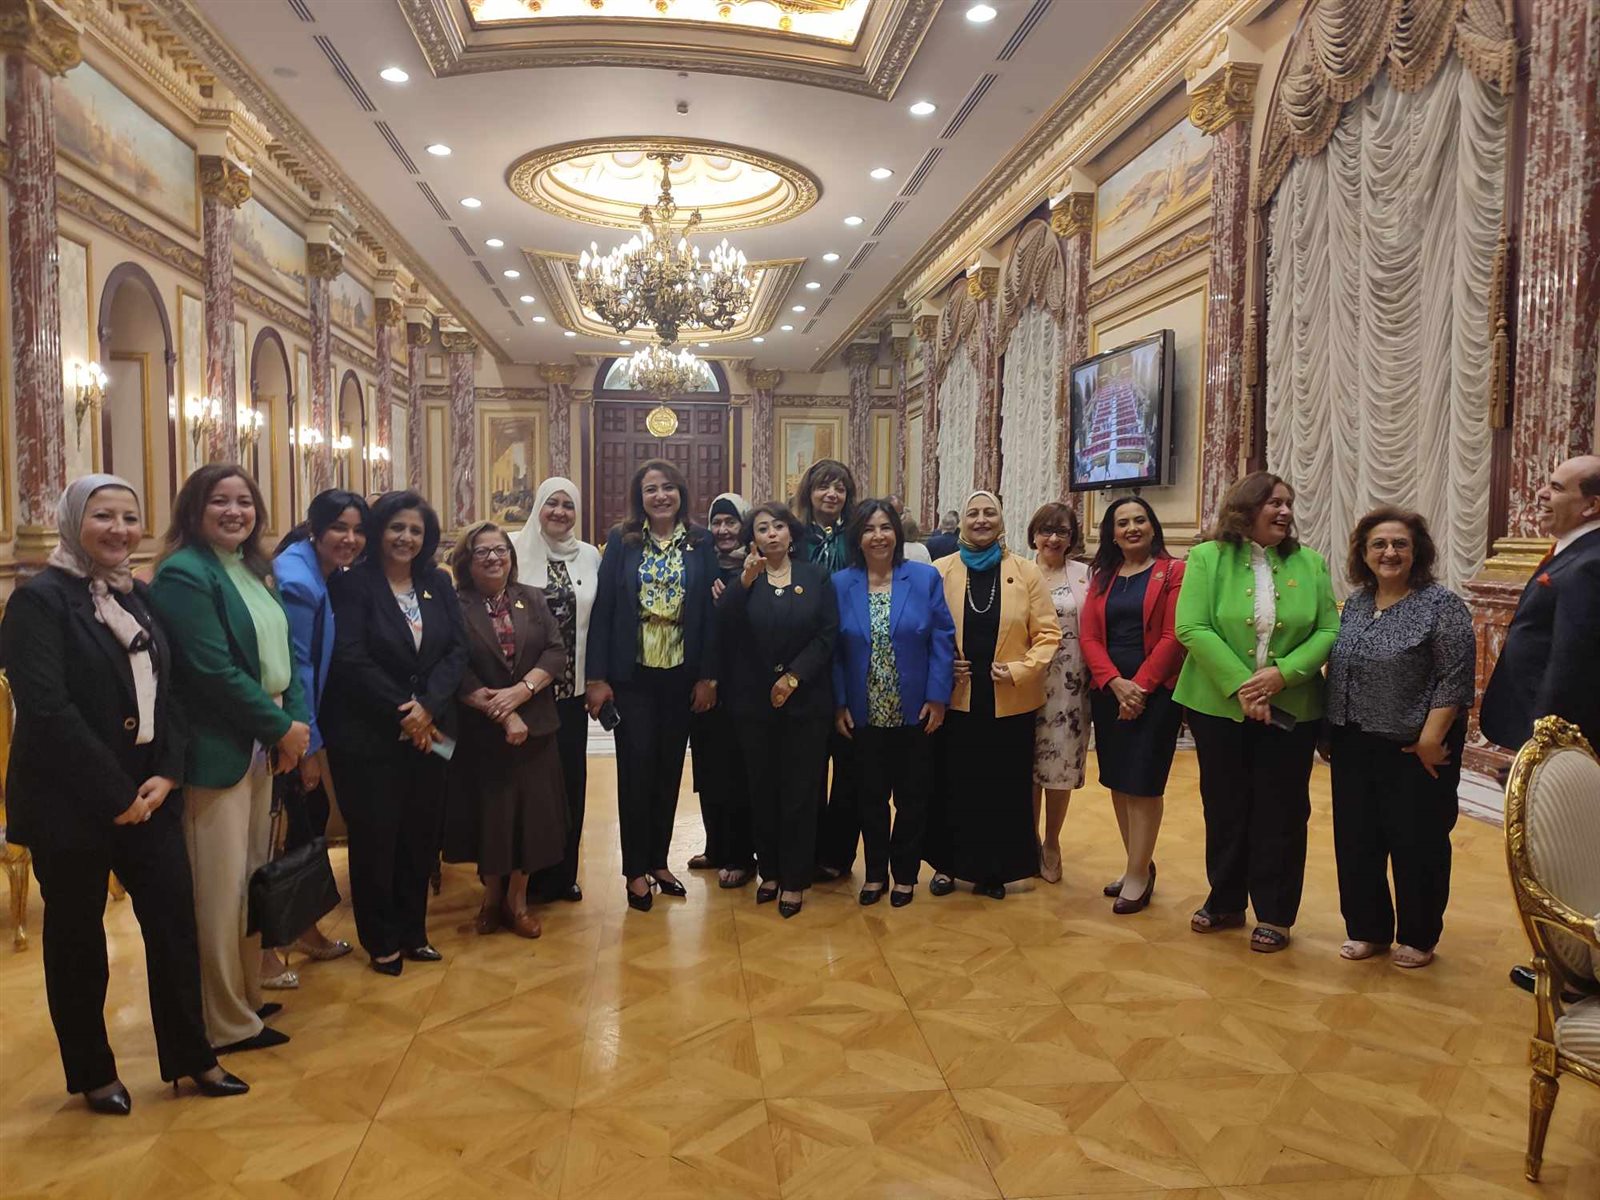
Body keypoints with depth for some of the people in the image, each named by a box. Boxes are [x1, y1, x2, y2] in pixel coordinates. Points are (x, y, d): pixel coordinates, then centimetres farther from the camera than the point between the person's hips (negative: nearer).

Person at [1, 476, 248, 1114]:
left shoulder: (139, 596, 9)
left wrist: (167, 774, -5)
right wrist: (114, 795, -17)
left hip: (148, 795, 6)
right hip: (71, 803, -5)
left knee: (174, 923, 8)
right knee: (77, 938, 11)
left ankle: (190, 1057, 23)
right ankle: (92, 1074, 28)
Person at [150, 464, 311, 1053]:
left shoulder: (254, 571, 13)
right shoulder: (183, 574, -12)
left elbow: (281, 652, 13)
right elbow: (213, 671, -19)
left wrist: (294, 722, -2)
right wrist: (282, 728, -13)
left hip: (263, 746, 8)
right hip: (216, 752, -8)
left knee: (253, 881, 16)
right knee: (220, 890, 1)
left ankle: (247, 997, 31)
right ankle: (227, 1024, 14)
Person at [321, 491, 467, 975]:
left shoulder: (438, 583, 8)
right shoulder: (353, 584, -7)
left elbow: (457, 648, 1)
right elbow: (351, 659, -15)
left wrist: (428, 705, -13)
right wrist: (401, 712, -15)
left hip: (430, 730, 4)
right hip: (369, 735, -4)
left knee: (421, 835, 10)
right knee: (375, 837, 6)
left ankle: (412, 931, 26)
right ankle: (381, 940, 22)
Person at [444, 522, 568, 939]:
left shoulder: (533, 599, 6)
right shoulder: (455, 606, -4)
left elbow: (556, 653, -2)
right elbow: (457, 673, -11)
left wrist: (521, 691, -16)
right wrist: (501, 714, -16)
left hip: (534, 725, 3)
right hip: (480, 730, -2)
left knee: (531, 809, 6)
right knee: (489, 810, 6)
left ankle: (517, 897, 22)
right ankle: (491, 894, 27)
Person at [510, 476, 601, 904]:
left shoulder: (589, 556, 6)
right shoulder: (515, 548, -4)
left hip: (572, 687, 3)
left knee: (570, 774, 7)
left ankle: (562, 872, 22)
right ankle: (524, 873, 19)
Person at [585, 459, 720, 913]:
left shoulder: (700, 543, 1)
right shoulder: (621, 541, -2)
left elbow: (710, 611, 0)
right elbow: (602, 608, -4)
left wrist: (708, 676, -3)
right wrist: (597, 677, -8)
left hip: (681, 675, 2)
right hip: (632, 674, -2)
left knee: (669, 767, 10)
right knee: (637, 768, 1)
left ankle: (658, 861, 25)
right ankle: (636, 869, 13)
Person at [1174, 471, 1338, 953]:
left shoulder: (1310, 564, 4)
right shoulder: (1207, 558, -4)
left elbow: (1329, 632, -1)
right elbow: (1192, 629, -13)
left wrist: (1281, 673, -17)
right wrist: (1240, 686, -20)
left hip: (1291, 710, 1)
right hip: (1219, 706, -1)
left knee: (1280, 814, 8)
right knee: (1225, 809, 12)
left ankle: (1274, 914, 22)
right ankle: (1225, 902, 28)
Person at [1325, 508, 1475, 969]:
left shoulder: (1441, 604, -10)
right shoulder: (1356, 602, 8)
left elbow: (1456, 678, -14)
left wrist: (1431, 737, -18)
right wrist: (1334, 732, 11)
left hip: (1415, 749, -6)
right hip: (1354, 747, 6)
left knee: (1416, 844, 6)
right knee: (1356, 841, 10)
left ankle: (1417, 938, 22)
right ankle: (1367, 929, 24)